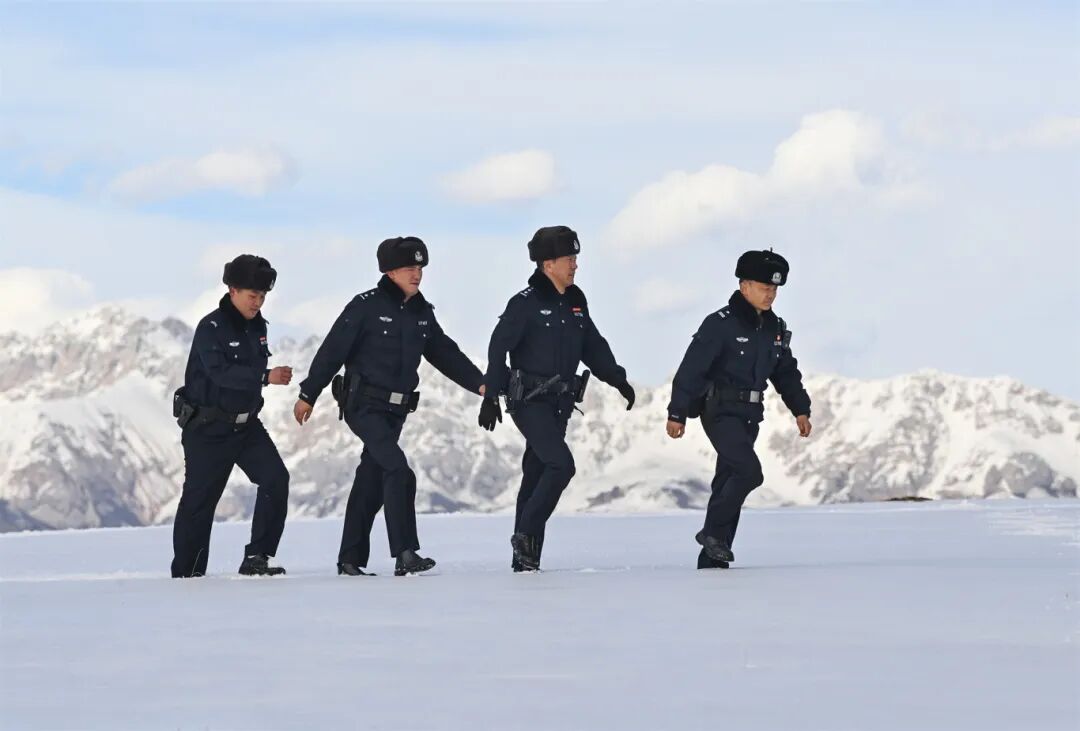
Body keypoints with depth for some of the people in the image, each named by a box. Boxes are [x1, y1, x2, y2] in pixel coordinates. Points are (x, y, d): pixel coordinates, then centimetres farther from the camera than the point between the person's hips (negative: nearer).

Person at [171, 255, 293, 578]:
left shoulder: (257, 325, 6)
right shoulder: (211, 328, -18)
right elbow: (221, 372, -31)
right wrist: (266, 377, -37)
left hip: (246, 424, 6)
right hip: (207, 429, -6)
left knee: (276, 479, -11)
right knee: (199, 499, 0)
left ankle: (256, 557, -7)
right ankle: (186, 572, 13)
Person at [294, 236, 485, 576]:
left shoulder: (422, 312, 10)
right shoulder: (366, 306, -10)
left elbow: (445, 354, 16)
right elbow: (332, 350, -9)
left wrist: (479, 383, 6)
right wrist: (308, 395, -8)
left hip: (395, 410, 7)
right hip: (364, 405, -7)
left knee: (371, 482, 10)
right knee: (398, 470, -20)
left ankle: (350, 559, 17)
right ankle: (405, 554, -23)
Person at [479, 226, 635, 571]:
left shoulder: (575, 303, 11)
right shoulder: (526, 303, -11)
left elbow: (593, 346, 20)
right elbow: (498, 349, -11)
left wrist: (618, 380, 12)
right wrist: (490, 397, -14)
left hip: (559, 403, 7)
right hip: (529, 401, -7)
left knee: (536, 475, 8)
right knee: (561, 464, -19)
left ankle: (525, 558, 11)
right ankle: (526, 533, -10)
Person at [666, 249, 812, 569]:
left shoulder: (774, 329, 10)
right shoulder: (720, 324, -13)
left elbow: (786, 373, 21)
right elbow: (691, 368, -13)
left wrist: (800, 409, 11)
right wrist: (677, 413, -14)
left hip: (749, 415, 8)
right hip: (721, 411, -8)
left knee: (729, 481, 8)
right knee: (749, 471, -22)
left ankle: (712, 557, 11)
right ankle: (713, 532, -8)